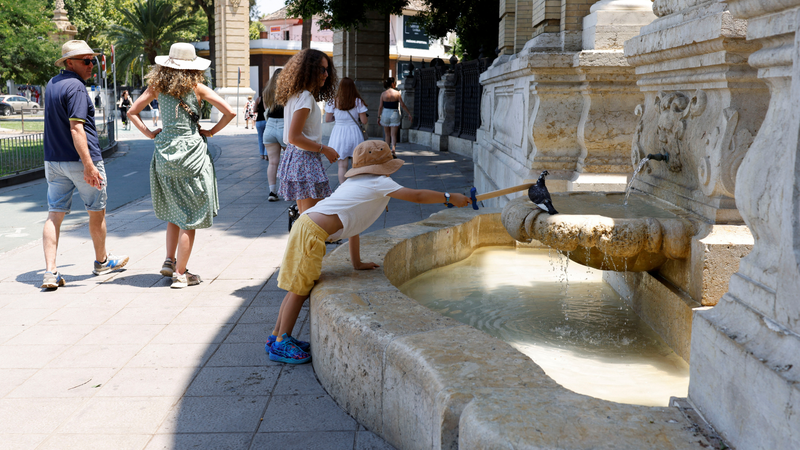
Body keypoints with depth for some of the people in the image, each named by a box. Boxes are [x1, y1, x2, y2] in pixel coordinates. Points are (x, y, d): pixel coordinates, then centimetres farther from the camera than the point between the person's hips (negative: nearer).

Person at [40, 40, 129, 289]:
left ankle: (50, 271, -4)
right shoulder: (76, 87, -15)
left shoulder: (52, 84, 12)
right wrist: (89, 165, -27)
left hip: (53, 161, 8)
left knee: (54, 215, 4)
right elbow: (76, 128, -23)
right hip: (80, 160, -8)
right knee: (97, 211, 11)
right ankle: (102, 260, 27)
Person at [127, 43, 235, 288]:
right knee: (190, 216, 2)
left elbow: (132, 112, 11)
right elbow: (229, 112, -8)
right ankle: (180, 273, 3)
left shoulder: (157, 86, 6)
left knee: (174, 211, 22)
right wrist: (211, 131, 1)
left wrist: (149, 133, 9)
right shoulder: (196, 87, -4)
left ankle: (169, 261, 22)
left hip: (164, 153, 4)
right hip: (191, 152, -4)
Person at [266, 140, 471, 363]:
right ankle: (281, 344, 4)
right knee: (300, 288, -3)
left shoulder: (355, 183, 26)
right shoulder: (379, 183, 0)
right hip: (312, 233, -9)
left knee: (298, 287, 16)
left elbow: (352, 222, 30)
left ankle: (276, 336, 24)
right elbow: (417, 196, -3)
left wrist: (357, 262, 33)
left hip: (305, 225, 9)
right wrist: (449, 198, 10)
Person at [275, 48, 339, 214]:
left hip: (294, 157, 10)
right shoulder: (305, 98, -17)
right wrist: (324, 149, -15)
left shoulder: (296, 95, 12)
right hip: (305, 160, -10)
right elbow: (294, 137, -23)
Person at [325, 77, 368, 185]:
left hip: (339, 134, 0)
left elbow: (327, 119, 3)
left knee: (342, 165, 5)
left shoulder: (333, 102, -5)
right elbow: (364, 121, -4)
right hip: (354, 133, 0)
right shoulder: (358, 102, -6)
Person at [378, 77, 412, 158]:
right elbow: (402, 105, -6)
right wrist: (409, 113, 1)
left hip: (385, 113, 2)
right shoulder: (397, 93, -6)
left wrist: (378, 117, 7)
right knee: (393, 135, -2)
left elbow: (380, 106, 0)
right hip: (394, 114, -2)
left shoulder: (383, 94, -1)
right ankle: (393, 149, -22)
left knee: (387, 134, 15)